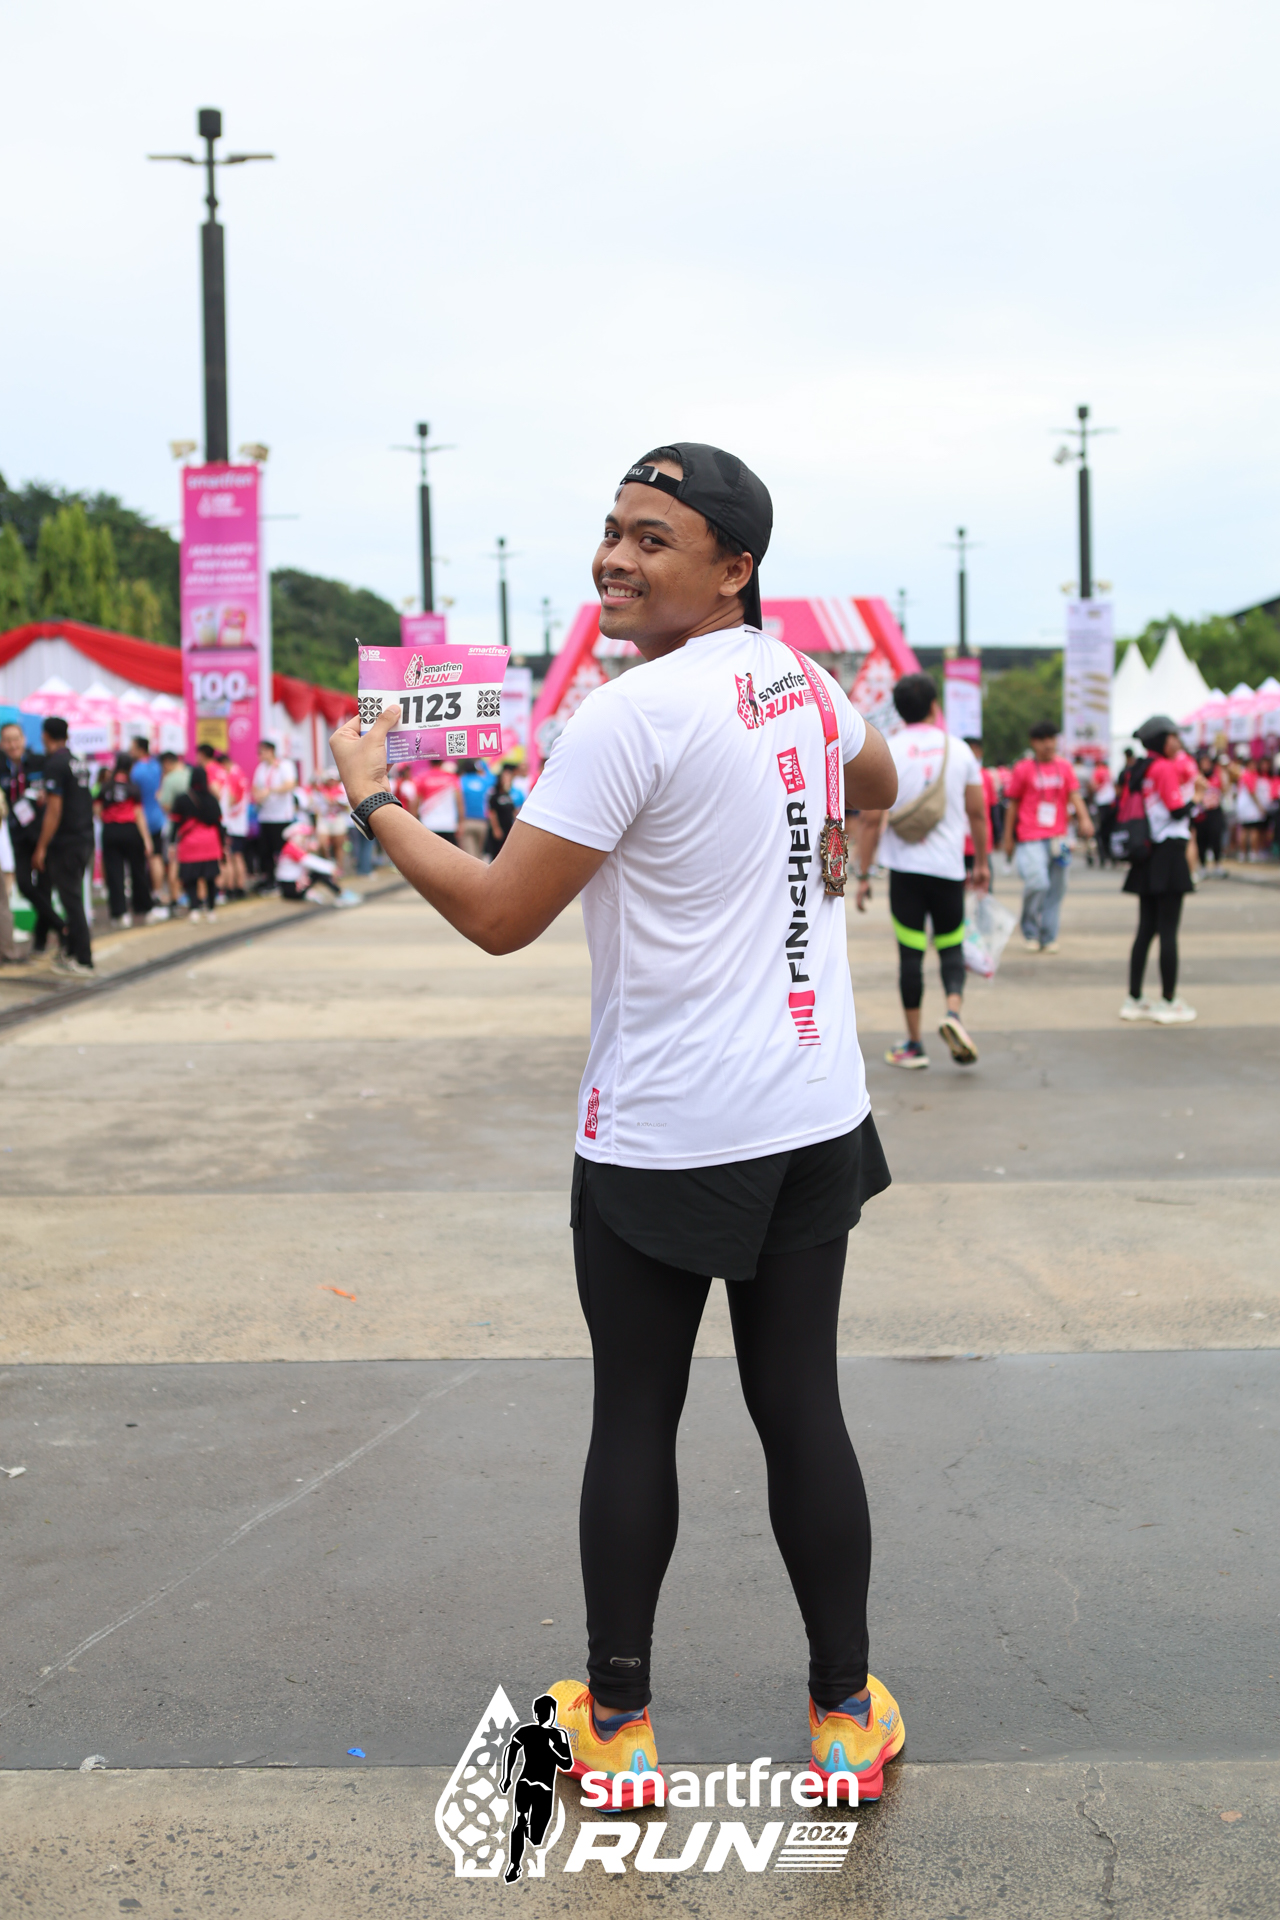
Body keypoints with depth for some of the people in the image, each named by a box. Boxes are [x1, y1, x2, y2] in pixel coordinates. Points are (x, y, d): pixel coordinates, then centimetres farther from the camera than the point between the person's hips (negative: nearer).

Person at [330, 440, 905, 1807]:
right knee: (802, 1411, 11)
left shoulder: (631, 716, -17)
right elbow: (878, 780, 29)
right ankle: (849, 1720, 19)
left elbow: (499, 915, -14)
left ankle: (614, 1723, 20)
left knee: (634, 1419, 8)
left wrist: (372, 797, -2)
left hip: (660, 1141, -6)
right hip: (815, 1117, 6)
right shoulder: (806, 681, 6)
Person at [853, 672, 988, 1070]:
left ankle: (913, 1045, 9)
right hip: (949, 868, 1)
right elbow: (978, 814, 8)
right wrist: (982, 862, 20)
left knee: (910, 954, 4)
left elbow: (870, 820, -5)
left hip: (905, 869, -1)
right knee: (951, 948, 13)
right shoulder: (959, 750, 3)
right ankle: (953, 1011, -14)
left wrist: (863, 875, 0)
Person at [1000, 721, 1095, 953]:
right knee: (1037, 883, -18)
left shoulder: (1064, 767, 10)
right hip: (1031, 840, -4)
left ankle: (1048, 937, 15)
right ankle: (1030, 932, 2)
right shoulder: (1023, 769, 1)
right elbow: (1012, 804, 5)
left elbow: (1074, 794, 0)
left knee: (1056, 888, 5)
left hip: (1058, 837, 4)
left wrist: (1084, 818, -19)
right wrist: (1008, 838, 5)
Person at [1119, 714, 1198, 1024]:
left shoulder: (1140, 769, 12)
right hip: (1170, 852, -8)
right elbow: (1177, 810, -15)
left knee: (1146, 928, 11)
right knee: (1168, 929, -4)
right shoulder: (1167, 768, -12)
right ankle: (1169, 1003, -1)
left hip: (1147, 858, 8)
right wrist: (1197, 800, 2)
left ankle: (1134, 1000, 14)